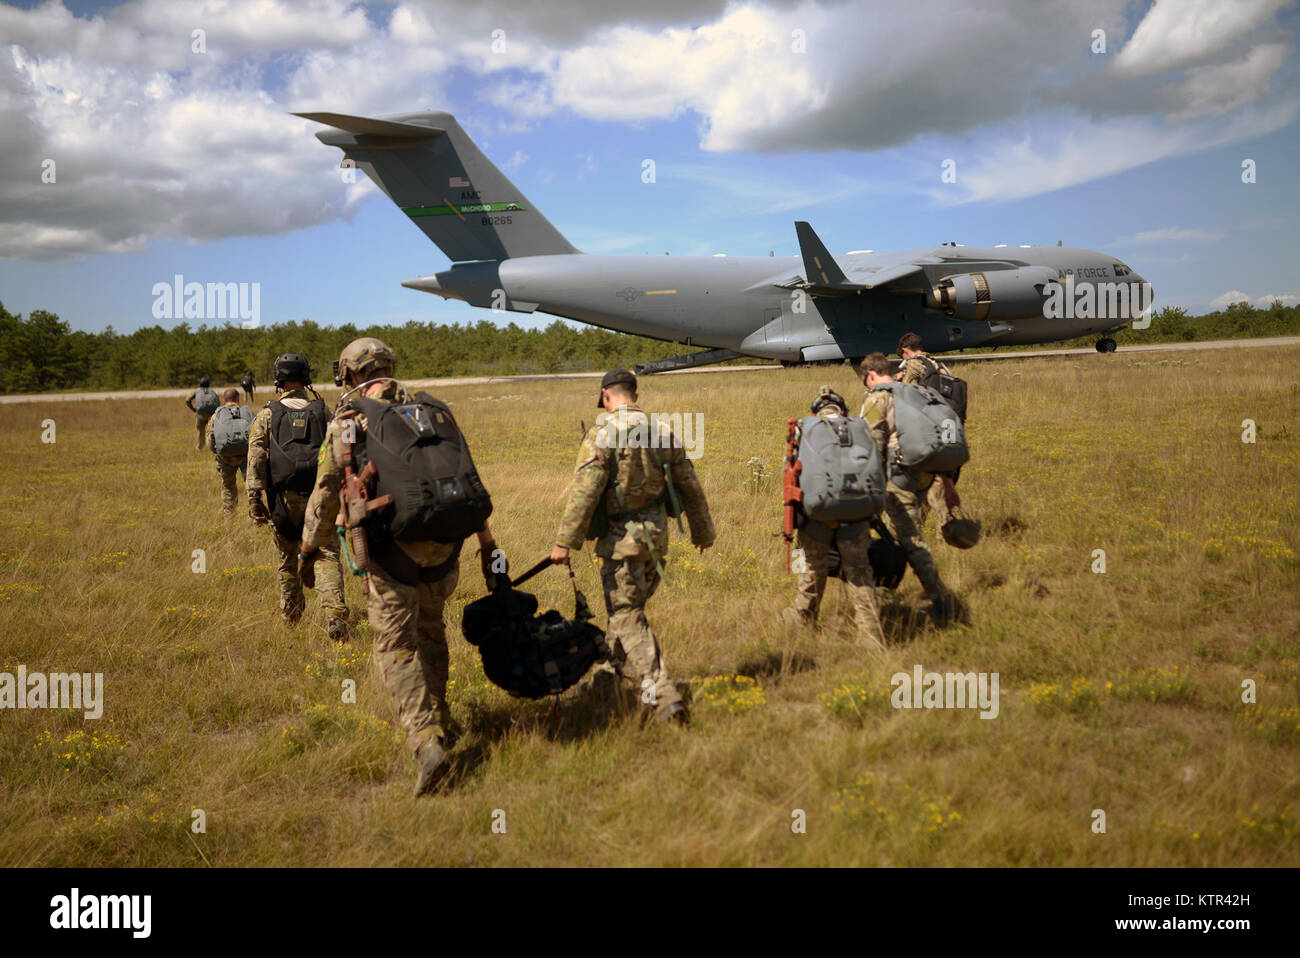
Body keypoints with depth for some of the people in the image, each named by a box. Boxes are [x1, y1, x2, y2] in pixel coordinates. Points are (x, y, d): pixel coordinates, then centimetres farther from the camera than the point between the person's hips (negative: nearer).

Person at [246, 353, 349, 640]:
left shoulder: (267, 414, 4)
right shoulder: (322, 411, 7)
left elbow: (256, 455, -4)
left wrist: (254, 497, -6)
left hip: (284, 497, 0)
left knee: (288, 559, 17)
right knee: (326, 555, -2)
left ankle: (291, 616, 31)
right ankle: (334, 613, -23)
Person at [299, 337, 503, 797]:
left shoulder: (346, 423, -4)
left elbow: (325, 494, -1)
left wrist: (309, 549, 14)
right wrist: (486, 539, 14)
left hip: (390, 552, -4)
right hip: (441, 547, 4)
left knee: (398, 649, 2)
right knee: (430, 630, 25)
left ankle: (427, 744, -13)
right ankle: (439, 721, 35)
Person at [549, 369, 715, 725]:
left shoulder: (603, 433, -12)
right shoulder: (662, 430, 7)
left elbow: (584, 490, -19)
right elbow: (690, 485, 12)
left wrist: (565, 541, -15)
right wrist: (702, 531, 24)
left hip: (622, 536, -6)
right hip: (657, 534, 6)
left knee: (628, 617, -2)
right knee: (627, 606, 22)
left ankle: (663, 696, -11)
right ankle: (608, 676, 36)